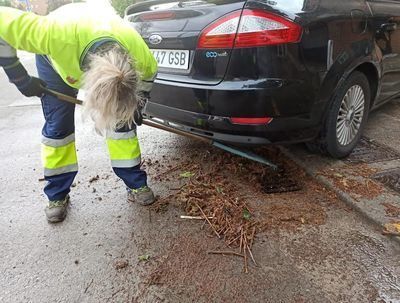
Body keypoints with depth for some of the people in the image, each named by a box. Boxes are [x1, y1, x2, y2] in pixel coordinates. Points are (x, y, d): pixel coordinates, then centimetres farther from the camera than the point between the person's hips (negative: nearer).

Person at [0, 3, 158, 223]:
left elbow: (148, 72, -12)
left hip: (111, 59, 1)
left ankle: (136, 184, 8)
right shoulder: (56, 34, -47)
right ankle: (57, 195, 12)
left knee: (122, 120, -7)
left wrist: (133, 105, -9)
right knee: (57, 128, -5)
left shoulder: (137, 50, -37)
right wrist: (20, 78, -29)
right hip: (56, 59, -1)